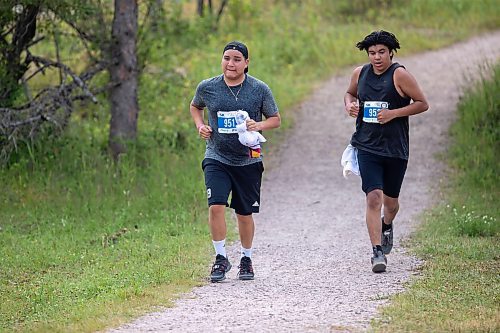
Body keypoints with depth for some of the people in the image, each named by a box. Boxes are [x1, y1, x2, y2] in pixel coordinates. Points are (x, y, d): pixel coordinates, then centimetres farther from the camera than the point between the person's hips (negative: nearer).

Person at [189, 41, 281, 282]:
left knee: (245, 213, 8)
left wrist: (259, 125, -15)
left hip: (248, 160, 0)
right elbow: (195, 106, 20)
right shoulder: (207, 88, -1)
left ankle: (246, 259, 28)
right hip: (217, 158, 0)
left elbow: (275, 119, 5)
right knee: (216, 206, -17)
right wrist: (200, 125, 1)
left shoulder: (259, 89, -4)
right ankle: (221, 258, -4)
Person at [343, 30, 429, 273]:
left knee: (390, 200, 14)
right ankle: (377, 252, -14)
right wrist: (349, 105, 3)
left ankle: (387, 225, 49)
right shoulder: (360, 74, 5)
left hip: (396, 149, -1)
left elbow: (422, 104, -7)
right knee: (373, 198, -14)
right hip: (367, 146, 1)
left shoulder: (399, 75, -8)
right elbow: (350, 93, 26)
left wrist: (394, 113, -17)